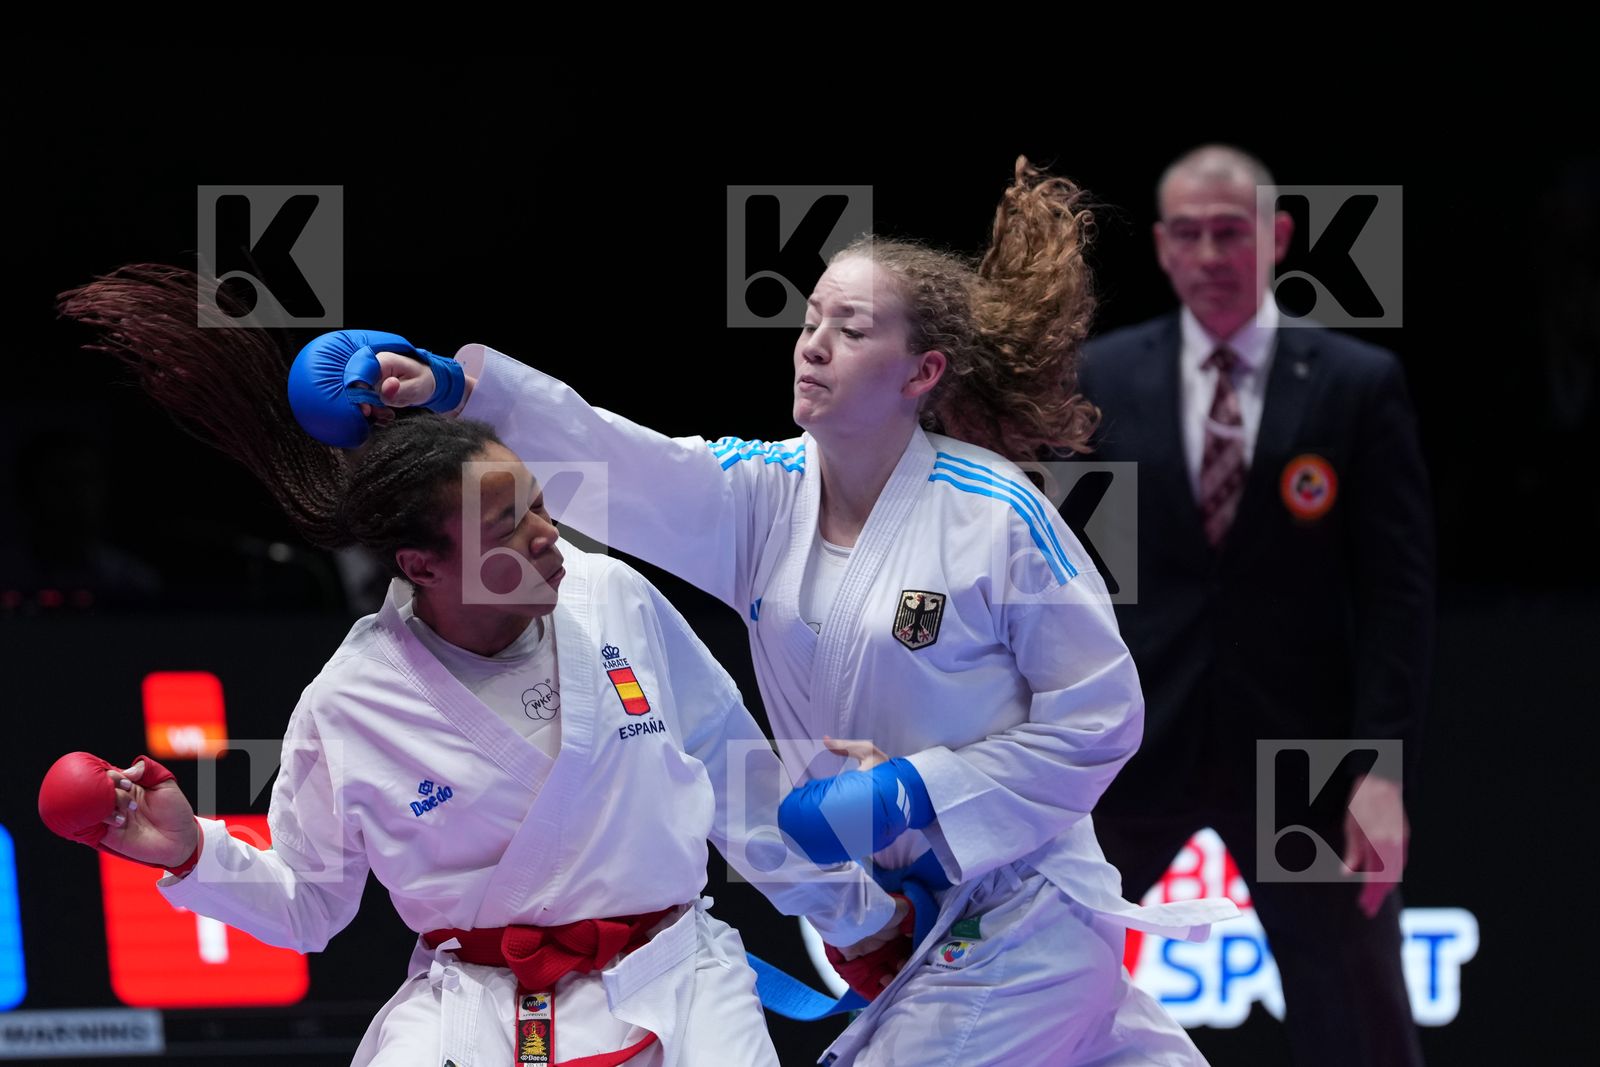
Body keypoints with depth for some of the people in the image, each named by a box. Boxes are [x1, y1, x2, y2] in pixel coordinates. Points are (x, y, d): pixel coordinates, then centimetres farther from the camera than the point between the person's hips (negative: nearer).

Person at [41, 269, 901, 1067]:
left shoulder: (613, 600, -4)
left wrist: (848, 907, 17)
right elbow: (307, 905, 4)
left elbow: (731, 769, 10)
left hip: (671, 984, 2)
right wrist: (193, 855, -14)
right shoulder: (347, 708, -9)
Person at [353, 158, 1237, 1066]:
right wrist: (454, 384, -30)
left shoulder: (994, 515, -17)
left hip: (1013, 916, -6)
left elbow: (1098, 718, -13)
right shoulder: (765, 493, -1)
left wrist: (910, 794, -19)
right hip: (895, 917, 6)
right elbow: (605, 459, -15)